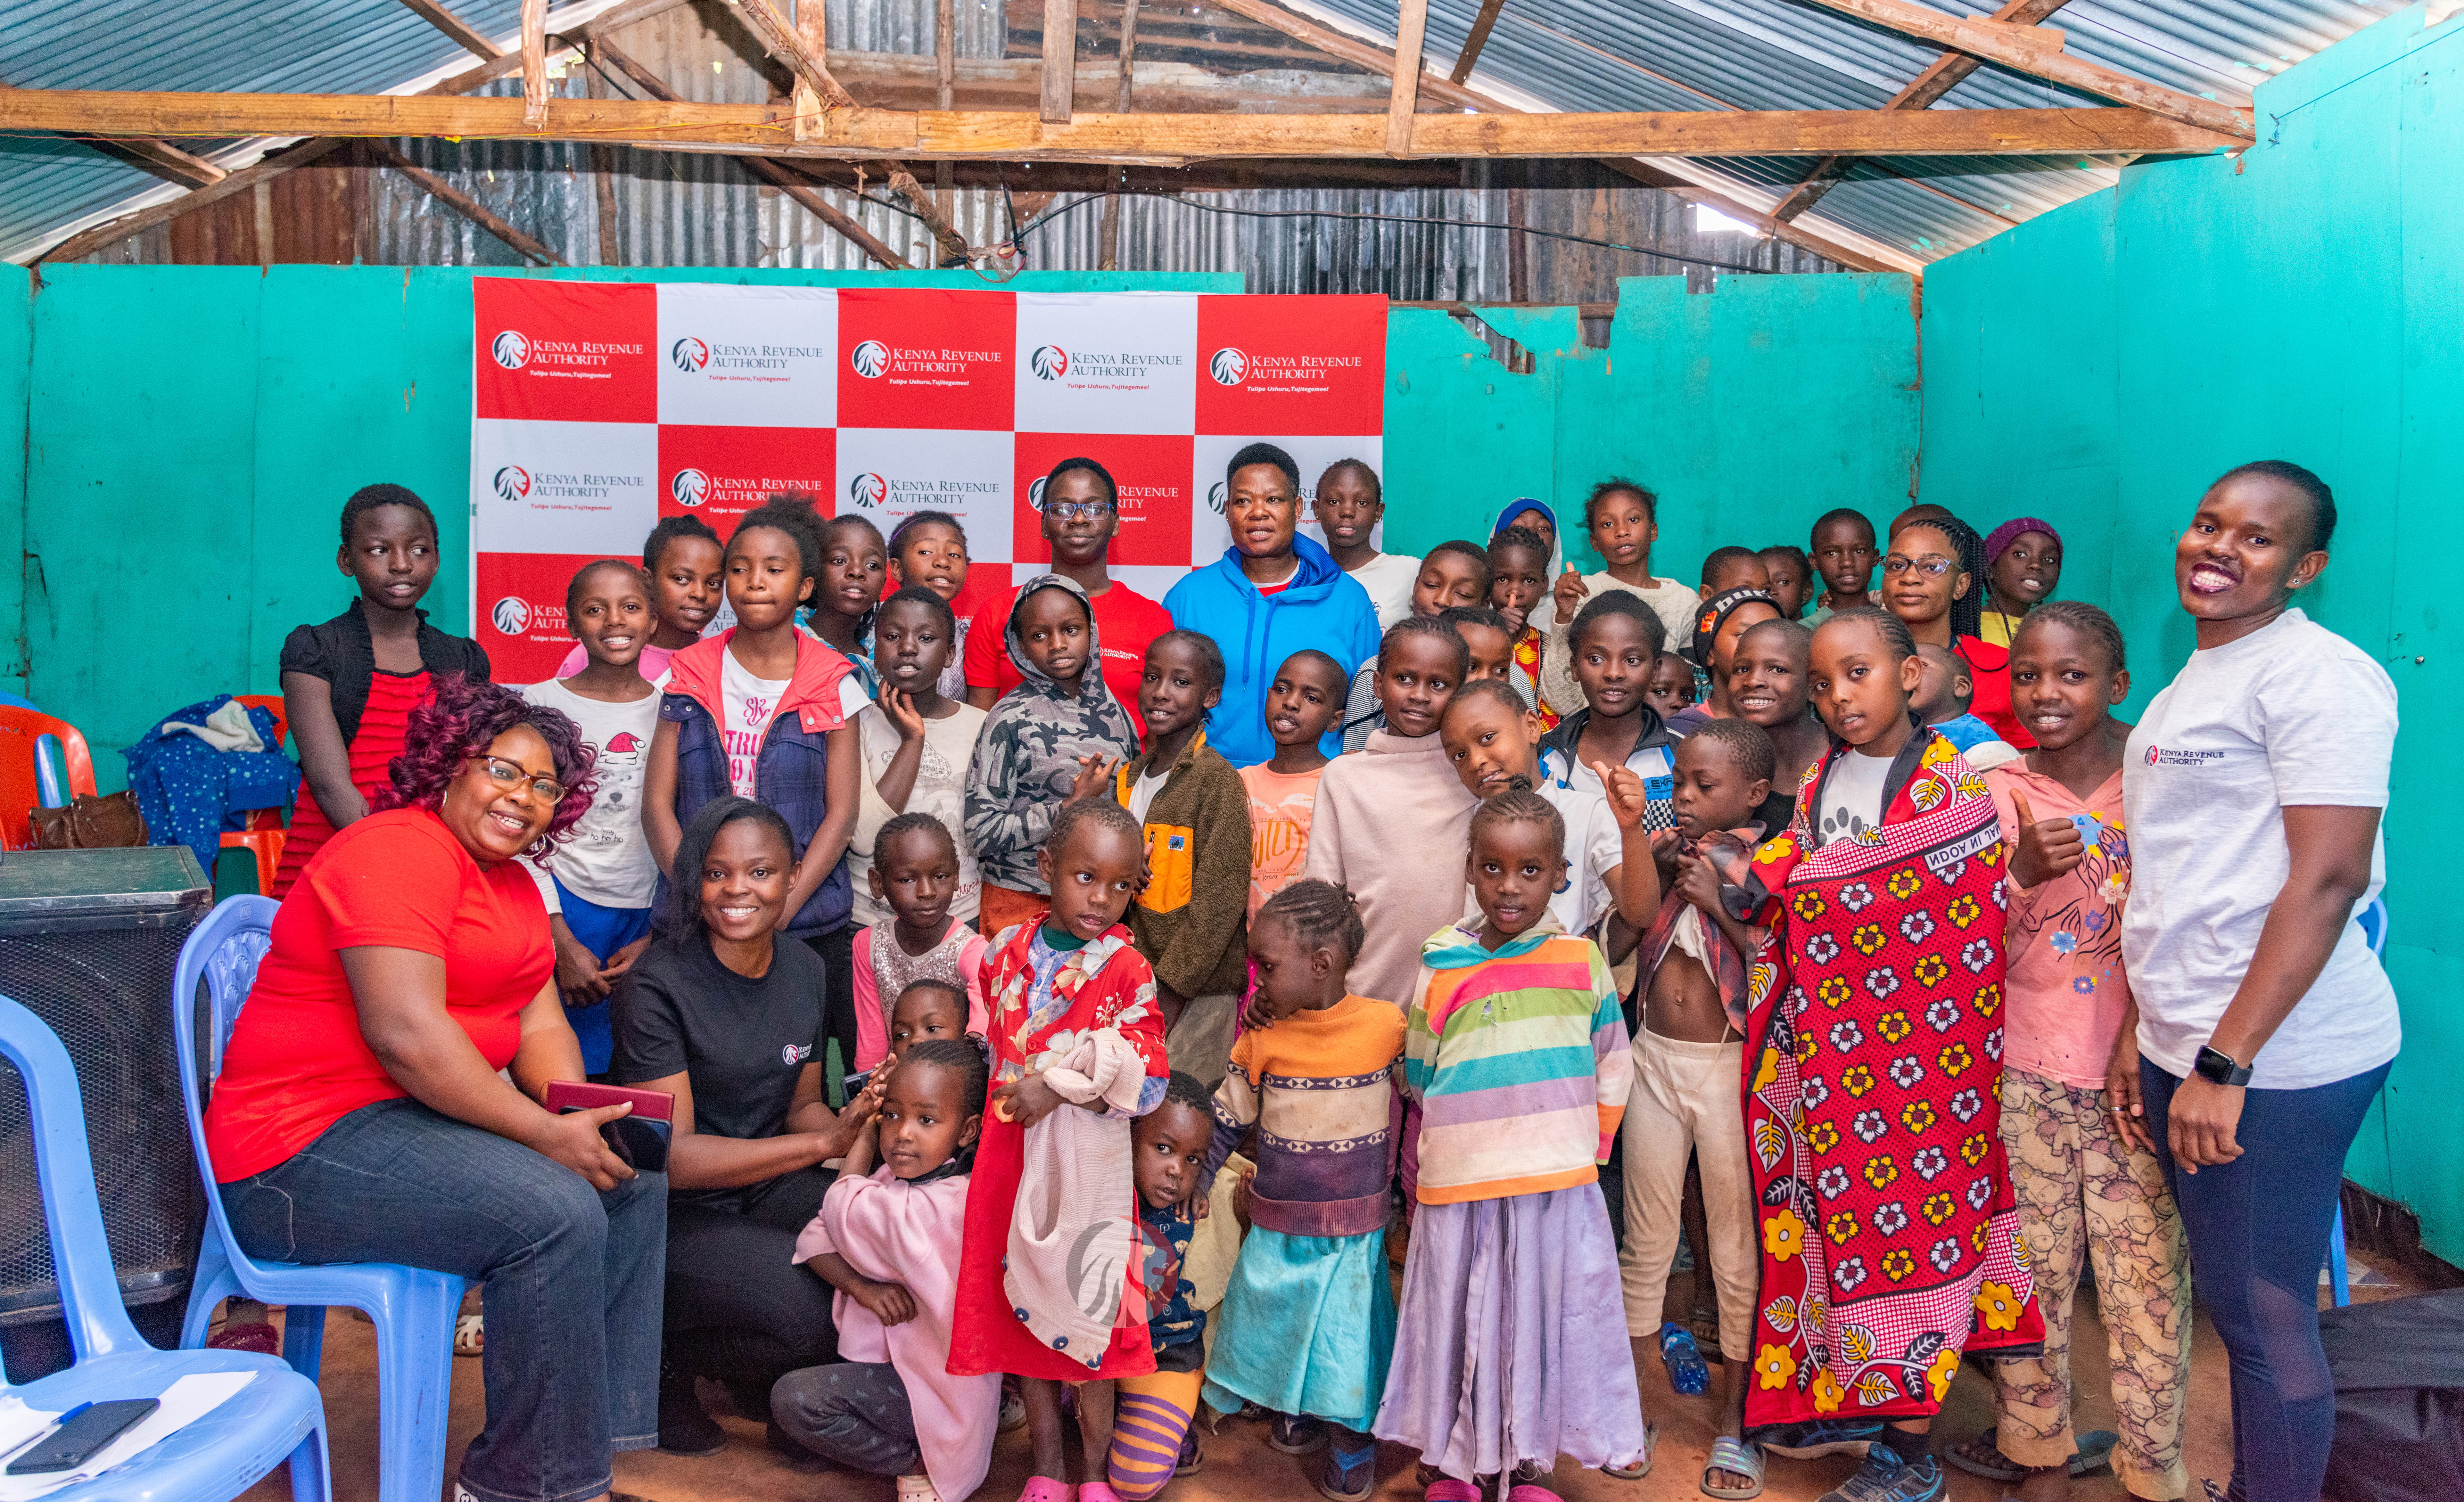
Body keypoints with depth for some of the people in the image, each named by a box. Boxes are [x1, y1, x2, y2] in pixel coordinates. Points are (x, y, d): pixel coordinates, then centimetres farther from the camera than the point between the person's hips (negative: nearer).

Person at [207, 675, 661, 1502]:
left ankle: (599, 1428, 10)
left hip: (427, 1116, 10)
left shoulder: (515, 886, 16)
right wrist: (548, 1133, -24)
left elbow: (541, 1025, 9)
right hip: (304, 1149, -10)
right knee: (554, 1215, -25)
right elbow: (406, 1034, -26)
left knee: (633, 1179, 4)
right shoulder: (398, 849, -16)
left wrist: (582, 1118, -12)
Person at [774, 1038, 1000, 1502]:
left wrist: (864, 1136, -1)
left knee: (793, 1399, -19)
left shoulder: (915, 1209, -29)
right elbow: (815, 1237, -1)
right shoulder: (894, 1177, 1)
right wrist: (860, 1284, -20)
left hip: (935, 1391, -10)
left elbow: (840, 1210, -14)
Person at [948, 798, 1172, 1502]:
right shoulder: (1007, 952, 1)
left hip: (1088, 1160, -4)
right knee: (1019, 1312, 12)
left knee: (1083, 1310, 5)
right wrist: (1010, 1099, 8)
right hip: (1010, 1153, 4)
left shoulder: (1125, 969, -10)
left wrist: (1059, 1087, -20)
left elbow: (1147, 1076, -14)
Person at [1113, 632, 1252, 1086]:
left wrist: (1172, 989, -14)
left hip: (1197, 988, -6)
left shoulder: (1217, 780, -11)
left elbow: (1220, 899, -15)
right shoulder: (1130, 777, 10)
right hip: (1136, 982, 6)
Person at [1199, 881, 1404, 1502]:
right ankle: (1297, 1413, 38)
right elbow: (1226, 1120, 4)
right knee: (1279, 1321, 13)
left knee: (1345, 1333, 3)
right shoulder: (1263, 1037, -7)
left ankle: (1353, 1442, 25)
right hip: (1275, 1224, 2)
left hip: (1353, 1229, -2)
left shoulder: (1386, 1024, -12)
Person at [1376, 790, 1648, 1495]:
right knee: (1462, 1319, 10)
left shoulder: (1581, 962, 0)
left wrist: (1586, 1146, 5)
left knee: (1548, 1316, 8)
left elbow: (1614, 1065, 8)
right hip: (1458, 1187, 0)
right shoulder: (1440, 968, 0)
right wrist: (1460, 1144, 9)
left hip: (1558, 1186, 0)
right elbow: (1419, 1079, 9)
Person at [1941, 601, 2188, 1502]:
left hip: (2137, 1073, -2)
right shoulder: (1999, 793, 4)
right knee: (2032, 1273, 8)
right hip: (2027, 1074, 2)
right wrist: (2024, 870, -16)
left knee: (2147, 1277, 0)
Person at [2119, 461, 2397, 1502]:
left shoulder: (2315, 672, -11)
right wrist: (2152, 1045, 15)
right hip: (2187, 1047, 8)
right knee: (2227, 1298, 17)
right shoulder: (2192, 685, 16)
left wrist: (2224, 1064, -21)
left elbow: (2328, 880, -18)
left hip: (2274, 1058, -8)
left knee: (2264, 1314, 1)